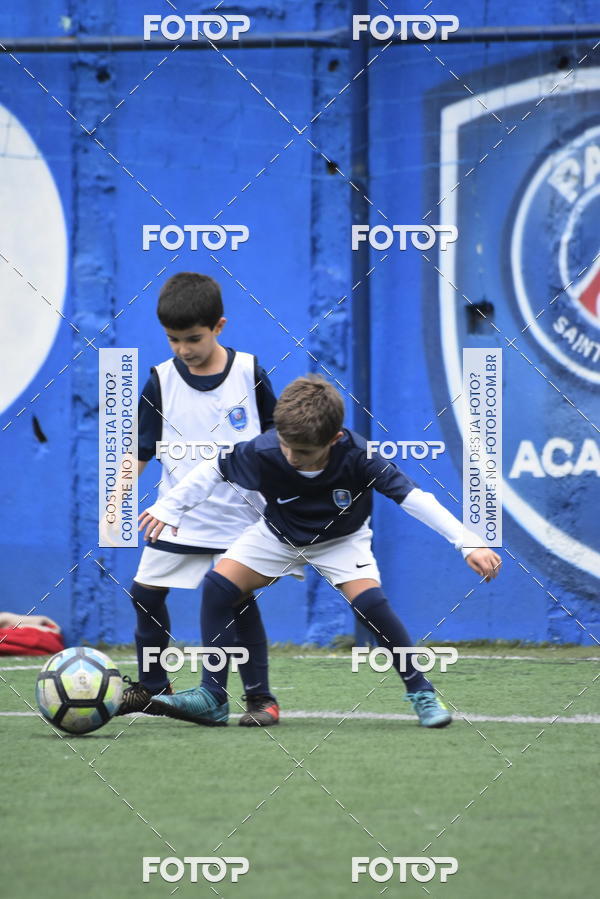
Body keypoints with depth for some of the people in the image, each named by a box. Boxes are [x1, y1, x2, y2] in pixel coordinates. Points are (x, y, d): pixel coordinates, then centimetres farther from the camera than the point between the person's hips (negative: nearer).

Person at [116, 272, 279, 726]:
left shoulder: (249, 372, -5)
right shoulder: (161, 380, -3)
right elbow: (141, 449, 2)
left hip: (238, 514, -2)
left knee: (240, 602, -5)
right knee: (146, 593, 4)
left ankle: (260, 697, 4)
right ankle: (151, 686, 22)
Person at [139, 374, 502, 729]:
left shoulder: (357, 455, -37)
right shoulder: (264, 452, -33)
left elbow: (412, 496, -33)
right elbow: (214, 470, -13)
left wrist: (470, 543, -36)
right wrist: (169, 508, -10)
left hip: (341, 540, -2)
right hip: (279, 535, 2)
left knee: (370, 602, -26)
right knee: (217, 587, -14)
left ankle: (421, 693, -8)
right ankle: (212, 697, -4)